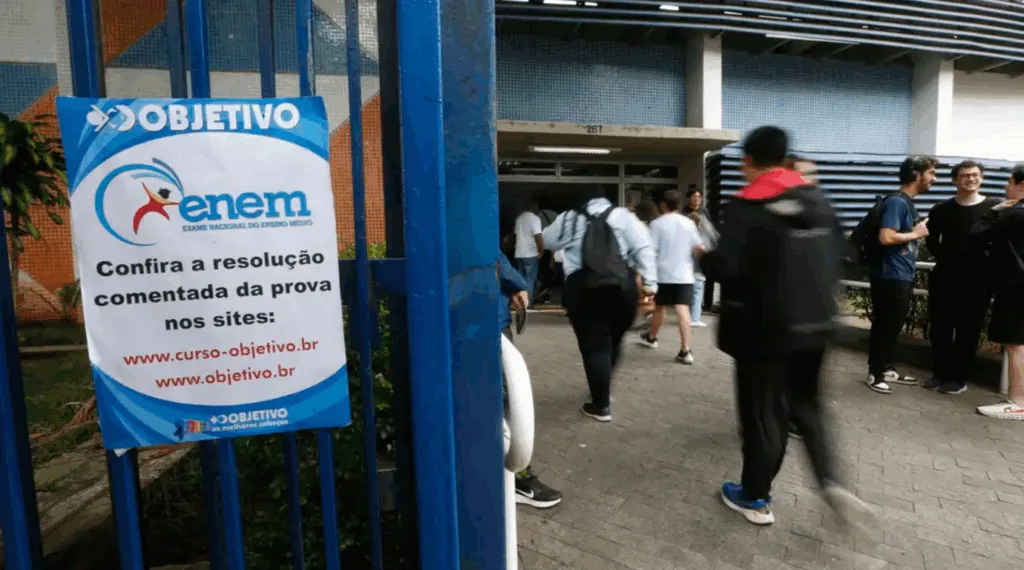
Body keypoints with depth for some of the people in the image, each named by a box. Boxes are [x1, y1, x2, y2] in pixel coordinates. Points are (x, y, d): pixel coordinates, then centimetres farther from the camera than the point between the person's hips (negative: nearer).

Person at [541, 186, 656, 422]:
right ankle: (604, 389, 36)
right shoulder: (623, 215, 10)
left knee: (593, 346, 4)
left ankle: (601, 405, 7)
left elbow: (548, 241, 26)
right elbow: (643, 248, 1)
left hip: (582, 288, -1)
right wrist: (649, 281, 0)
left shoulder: (569, 219, 11)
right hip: (621, 285, 2)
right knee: (613, 340, 21)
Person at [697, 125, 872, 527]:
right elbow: (838, 256, 10)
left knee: (762, 413, 7)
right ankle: (831, 483, 11)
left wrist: (703, 257, -1)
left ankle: (756, 498, 21)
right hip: (814, 324, 6)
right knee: (807, 405, 23)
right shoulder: (819, 201, 7)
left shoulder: (746, 208, -13)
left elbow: (726, 267, -21)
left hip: (765, 328, -6)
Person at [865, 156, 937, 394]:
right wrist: (916, 233, -13)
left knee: (894, 326, 16)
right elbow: (886, 237, -26)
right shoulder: (896, 202, -15)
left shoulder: (908, 203, 15)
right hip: (890, 277, -10)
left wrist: (920, 229, 8)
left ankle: (887, 369, 27)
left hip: (903, 276, 10)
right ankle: (874, 373, 8)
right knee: (884, 326, -2)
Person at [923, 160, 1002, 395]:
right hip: (944, 278, 2)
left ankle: (959, 378, 14)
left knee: (968, 331, 4)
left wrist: (988, 265, -11)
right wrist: (947, 258, -2)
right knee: (939, 329, 6)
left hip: (977, 281, -2)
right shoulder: (941, 209, 7)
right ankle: (940, 373, 19)